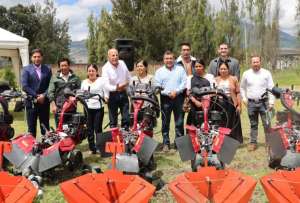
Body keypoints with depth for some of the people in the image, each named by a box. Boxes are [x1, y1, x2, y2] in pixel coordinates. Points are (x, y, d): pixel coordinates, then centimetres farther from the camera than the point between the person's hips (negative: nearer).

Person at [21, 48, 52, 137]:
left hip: (44, 101, 2)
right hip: (31, 101, -2)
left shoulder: (47, 69, 7)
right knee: (31, 127, 3)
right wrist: (36, 96, -11)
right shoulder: (26, 69, 1)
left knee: (45, 126, 6)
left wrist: (44, 95, -12)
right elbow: (24, 86, -7)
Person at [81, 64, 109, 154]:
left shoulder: (102, 80, 3)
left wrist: (106, 98, -19)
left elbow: (106, 93, 0)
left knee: (98, 128, -5)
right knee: (89, 129, 6)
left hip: (98, 108, -4)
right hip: (88, 108, 4)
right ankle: (92, 148, 15)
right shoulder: (84, 82, 17)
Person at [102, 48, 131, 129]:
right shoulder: (106, 68, -14)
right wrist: (116, 88, -38)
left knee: (126, 118, 9)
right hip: (113, 95, -4)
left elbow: (128, 77, 20)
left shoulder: (122, 63, 3)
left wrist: (126, 84, 7)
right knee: (113, 119, 4)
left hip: (123, 93, 5)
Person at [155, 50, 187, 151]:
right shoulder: (159, 71, 8)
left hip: (178, 98, 0)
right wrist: (168, 93, -12)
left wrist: (176, 91, -12)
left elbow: (184, 83, 1)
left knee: (179, 122, 4)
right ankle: (166, 143, 11)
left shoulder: (180, 69, 9)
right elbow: (157, 86, 0)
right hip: (165, 99, 0)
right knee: (165, 123, 4)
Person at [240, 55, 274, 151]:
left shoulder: (266, 73, 1)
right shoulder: (246, 74, 6)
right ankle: (253, 142, 19)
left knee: (266, 124, -3)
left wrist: (271, 102, -5)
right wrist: (244, 98, 6)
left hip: (264, 102, -2)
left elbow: (271, 88, 0)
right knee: (253, 124, 11)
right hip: (251, 103, 2)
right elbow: (242, 87, 16)